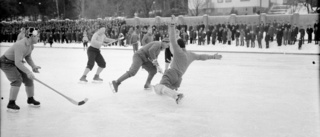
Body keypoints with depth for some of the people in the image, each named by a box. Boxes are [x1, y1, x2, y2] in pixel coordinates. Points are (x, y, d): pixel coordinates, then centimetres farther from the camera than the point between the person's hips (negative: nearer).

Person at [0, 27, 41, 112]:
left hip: (16, 62, 9)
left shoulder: (31, 45, -6)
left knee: (28, 79, 6)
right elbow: (18, 63, -38)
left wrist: (33, 66, -6)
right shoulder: (21, 45, -35)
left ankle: (30, 99, 28)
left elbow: (28, 57, 9)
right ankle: (11, 104, -18)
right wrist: (28, 72, -41)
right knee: (17, 80, -25)